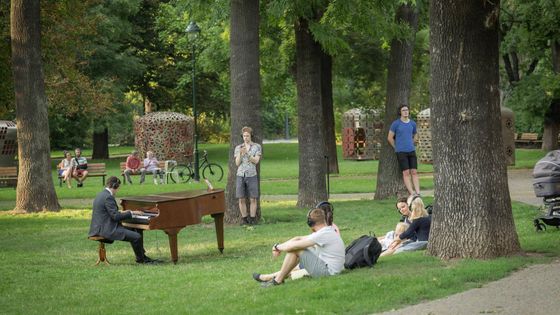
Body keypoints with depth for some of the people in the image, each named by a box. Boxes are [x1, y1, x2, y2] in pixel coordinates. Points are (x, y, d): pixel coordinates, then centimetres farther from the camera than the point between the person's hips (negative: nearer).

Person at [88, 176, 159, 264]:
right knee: (137, 237, -18)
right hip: (107, 229, -11)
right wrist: (131, 213, -13)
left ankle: (142, 256, 21)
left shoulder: (101, 194, 14)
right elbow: (115, 217, -22)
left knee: (136, 231, 18)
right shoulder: (108, 197, -19)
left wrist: (121, 212, 24)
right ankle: (141, 259, 2)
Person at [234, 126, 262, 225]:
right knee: (241, 199, 0)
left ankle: (252, 219, 5)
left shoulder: (257, 147, 4)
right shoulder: (238, 148, 9)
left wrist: (247, 153, -18)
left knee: (253, 199, -1)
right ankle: (244, 219, 7)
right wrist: (240, 154, -16)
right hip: (240, 175, 2)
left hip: (252, 175, -2)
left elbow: (256, 161, -5)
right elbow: (237, 163, 2)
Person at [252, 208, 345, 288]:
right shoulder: (329, 231, 12)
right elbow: (298, 239, 15)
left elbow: (291, 246, -17)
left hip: (327, 271, -10)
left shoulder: (322, 235, -19)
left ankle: (278, 280, 2)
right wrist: (280, 247, 7)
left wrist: (277, 247, 2)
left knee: (295, 249, -11)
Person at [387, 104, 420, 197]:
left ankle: (418, 193, -3)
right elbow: (390, 138, 1)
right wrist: (397, 148, 4)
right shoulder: (396, 124, -3)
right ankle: (412, 194, -8)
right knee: (406, 173, -6)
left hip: (411, 151, 4)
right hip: (401, 152, -4)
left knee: (414, 172, -1)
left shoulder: (412, 123, 9)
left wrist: (411, 145, 14)